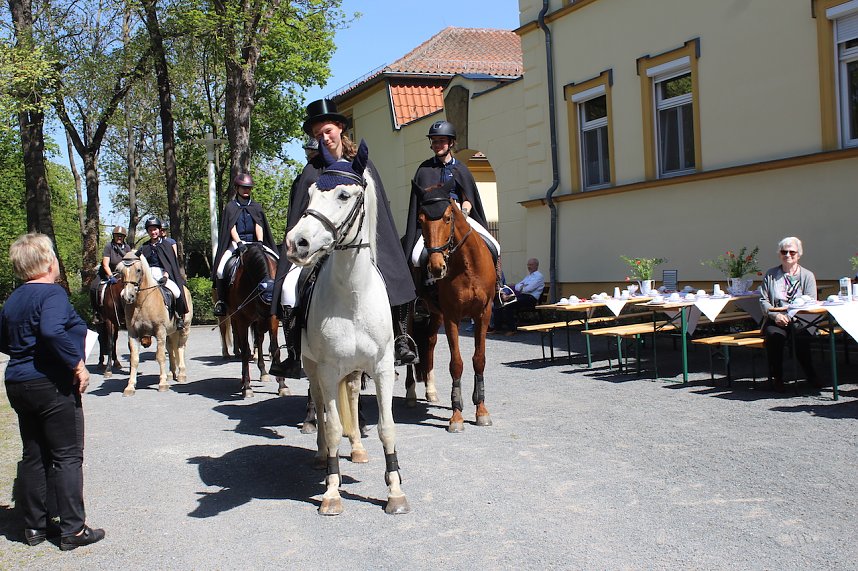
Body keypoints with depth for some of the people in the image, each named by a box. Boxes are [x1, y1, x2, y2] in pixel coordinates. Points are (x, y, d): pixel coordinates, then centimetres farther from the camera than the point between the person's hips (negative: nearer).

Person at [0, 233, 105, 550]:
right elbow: (52, 332, -31)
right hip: (52, 385, -8)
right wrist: (77, 365, -24)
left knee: (33, 456, 15)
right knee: (67, 457, 1)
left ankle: (35, 525, 23)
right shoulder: (52, 293, -15)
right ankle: (73, 529, 5)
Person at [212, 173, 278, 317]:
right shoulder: (230, 207, 5)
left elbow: (259, 226, 0)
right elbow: (232, 228, -6)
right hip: (235, 243, -2)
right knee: (221, 270, -25)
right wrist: (239, 243, -22)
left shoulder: (256, 207, 12)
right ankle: (221, 301, -10)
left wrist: (259, 242, -17)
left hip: (254, 243, 2)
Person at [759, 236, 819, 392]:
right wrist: (775, 315, -10)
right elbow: (763, 300, 10)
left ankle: (810, 374, -19)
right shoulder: (770, 274, 17)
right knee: (775, 335, -34)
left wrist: (789, 315, -14)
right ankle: (776, 377, -21)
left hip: (799, 320, -1)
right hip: (775, 321, 1)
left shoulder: (807, 275, 13)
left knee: (801, 332, -35)